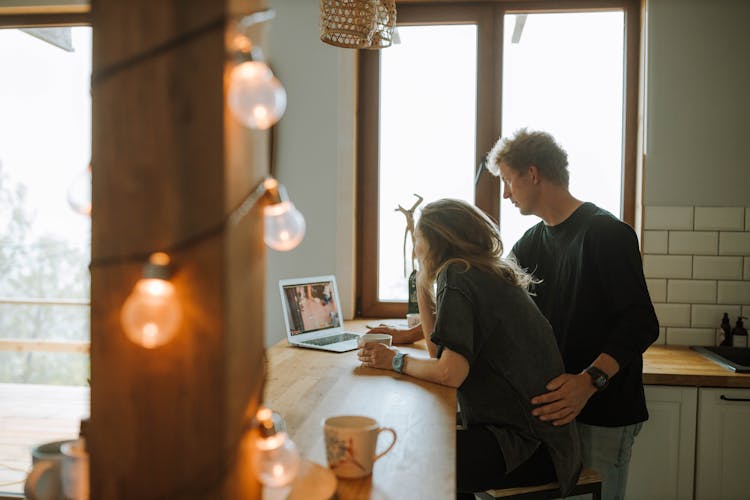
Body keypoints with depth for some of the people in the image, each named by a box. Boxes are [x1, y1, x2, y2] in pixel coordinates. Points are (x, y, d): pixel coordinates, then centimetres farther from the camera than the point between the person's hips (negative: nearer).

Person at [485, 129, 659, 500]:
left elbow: (641, 325, -18)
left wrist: (589, 381, -31)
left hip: (603, 414, -6)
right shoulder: (533, 242, 10)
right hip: (555, 406, 7)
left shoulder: (606, 233, -13)